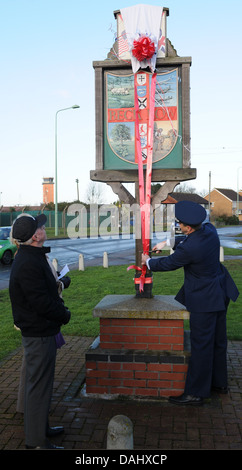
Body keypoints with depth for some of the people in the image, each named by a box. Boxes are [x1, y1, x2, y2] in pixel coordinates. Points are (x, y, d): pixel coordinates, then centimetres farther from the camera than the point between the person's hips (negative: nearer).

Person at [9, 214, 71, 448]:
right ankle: (36, 441, 13)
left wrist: (60, 307, 2)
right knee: (39, 386, 0)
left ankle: (41, 428, 37)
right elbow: (42, 303, -26)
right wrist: (64, 315, -10)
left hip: (42, 331, 11)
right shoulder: (28, 264, -25)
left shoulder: (33, 257, 9)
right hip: (39, 334, -11)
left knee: (40, 383, 21)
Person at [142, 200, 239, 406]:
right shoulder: (210, 230, -4)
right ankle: (219, 382, 36)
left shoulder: (188, 248, -28)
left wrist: (148, 261, 8)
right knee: (218, 341, 20)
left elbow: (168, 264, -10)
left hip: (203, 300, -9)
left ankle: (196, 393, 11)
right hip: (220, 294, 9)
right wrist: (168, 242, 16)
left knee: (201, 346, 0)